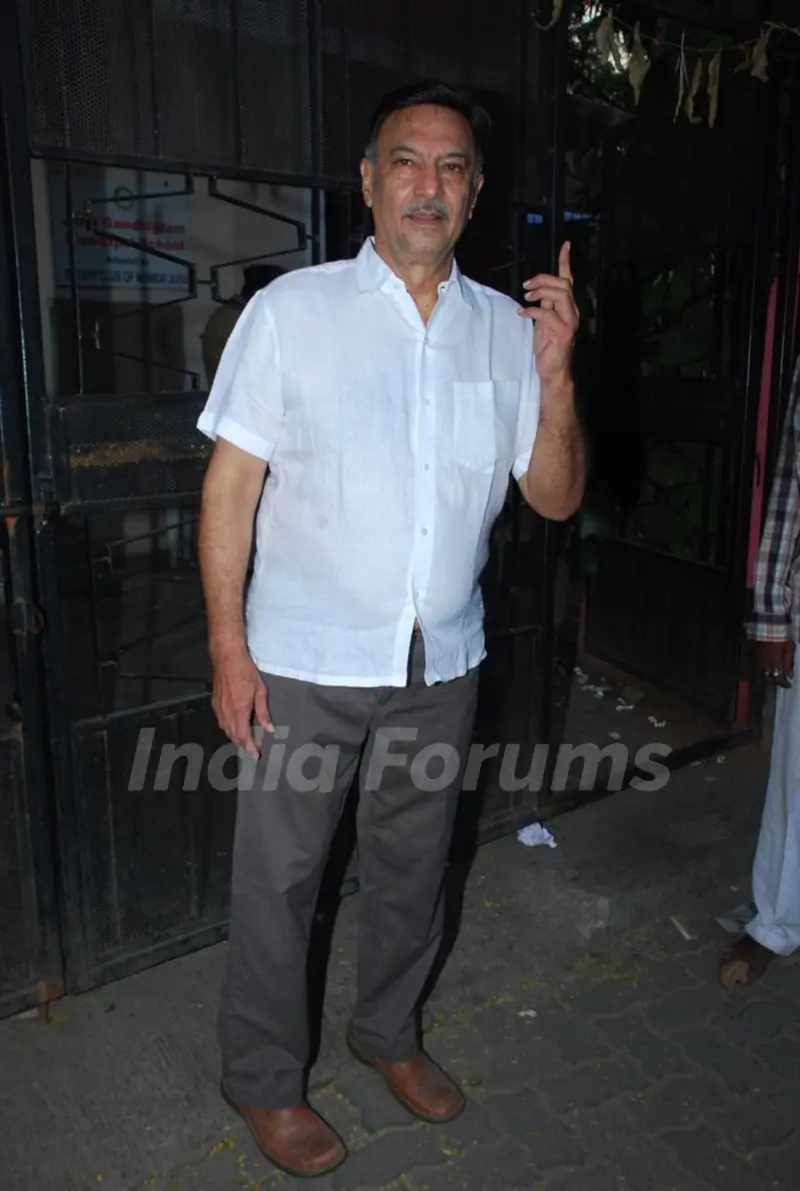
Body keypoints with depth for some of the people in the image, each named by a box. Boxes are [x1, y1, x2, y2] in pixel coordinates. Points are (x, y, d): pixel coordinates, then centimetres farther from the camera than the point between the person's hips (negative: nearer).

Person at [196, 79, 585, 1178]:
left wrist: (556, 374, -15)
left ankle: (389, 1030, 46)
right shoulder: (292, 310, -7)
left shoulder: (507, 327, 2)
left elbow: (555, 497, 1)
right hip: (305, 665, -3)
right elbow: (231, 485, -7)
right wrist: (229, 651, -11)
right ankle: (264, 1078, 35)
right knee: (278, 878, 9)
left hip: (442, 665, 4)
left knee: (412, 864, 19)